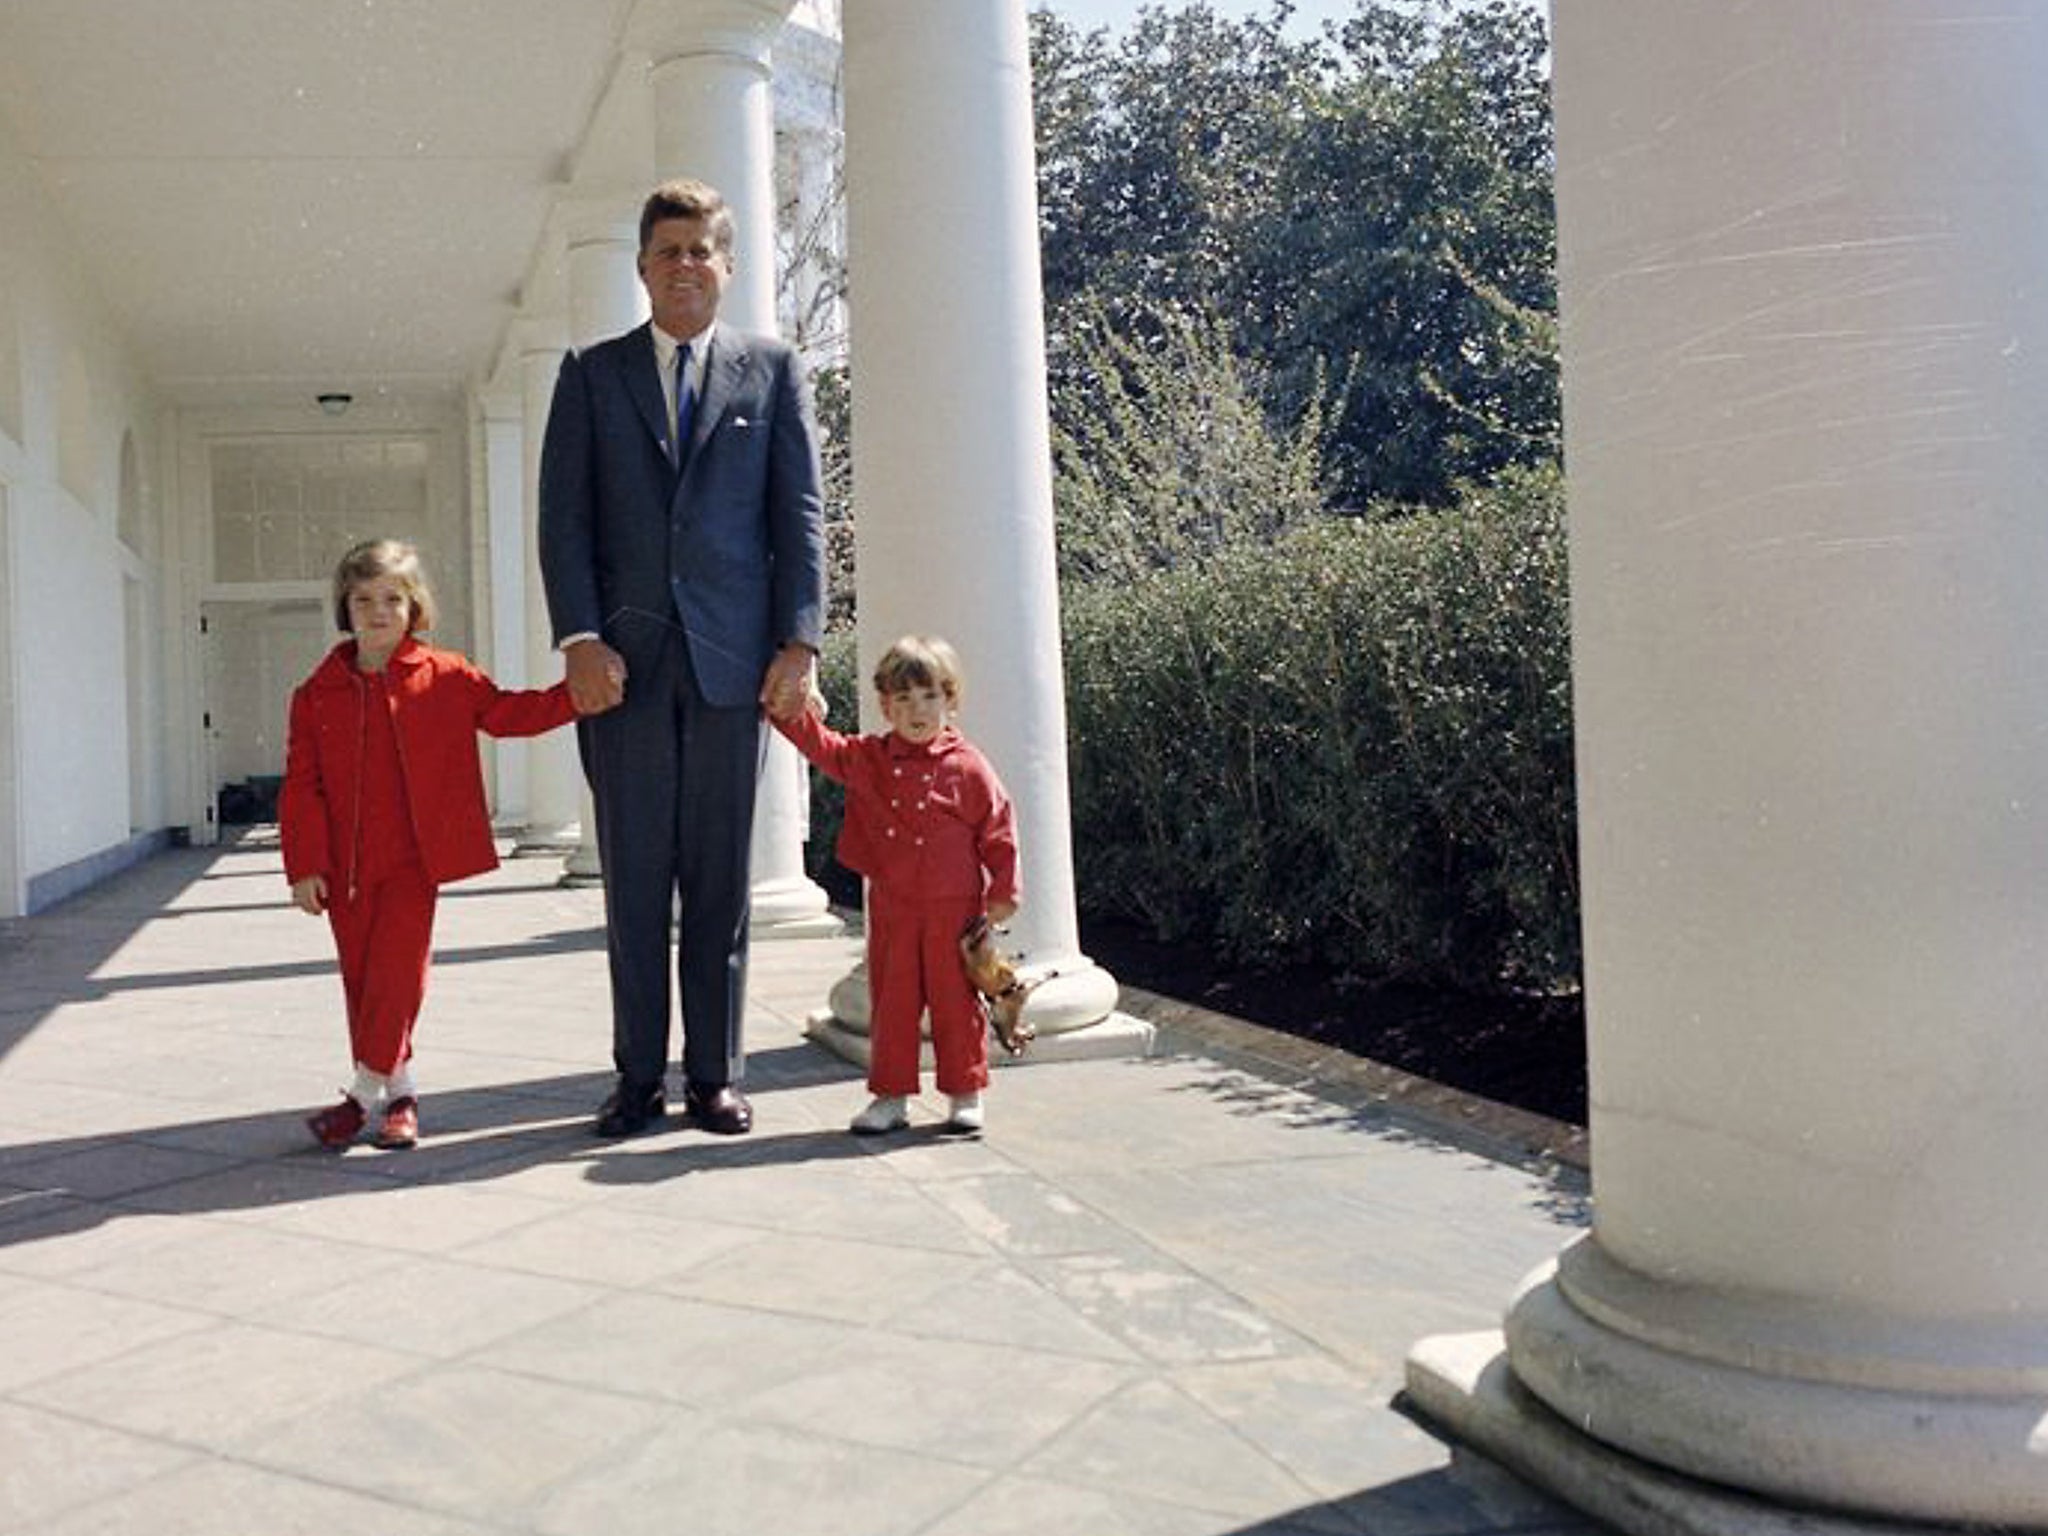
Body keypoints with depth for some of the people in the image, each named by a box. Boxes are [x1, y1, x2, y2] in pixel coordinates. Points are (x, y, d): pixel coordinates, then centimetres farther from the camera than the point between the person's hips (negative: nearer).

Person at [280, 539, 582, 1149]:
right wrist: (305, 866, -2)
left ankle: (364, 1092, 3)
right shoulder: (318, 693, 3)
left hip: (413, 860, -2)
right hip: (345, 866, 2)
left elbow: (509, 712, 4)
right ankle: (400, 1091, 21)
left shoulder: (445, 678, 1)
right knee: (361, 978, 8)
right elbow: (302, 785, 3)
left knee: (397, 971, -8)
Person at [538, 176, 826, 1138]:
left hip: (732, 655, 0)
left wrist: (800, 641, -5)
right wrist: (580, 639, -7)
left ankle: (715, 1076, 13)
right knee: (634, 879, 4)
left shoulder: (773, 371, 11)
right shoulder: (592, 374, 12)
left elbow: (801, 514, 5)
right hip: (625, 659, 1)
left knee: (720, 877, 4)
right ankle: (639, 1078, 14)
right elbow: (563, 516, 5)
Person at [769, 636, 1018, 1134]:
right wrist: (790, 711, -17)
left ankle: (966, 1093, 19)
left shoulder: (968, 767, -4)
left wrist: (1003, 892, -3)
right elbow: (822, 745, 1)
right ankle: (892, 1095, 20)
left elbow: (999, 832, -1)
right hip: (891, 907, 3)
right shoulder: (868, 760, 5)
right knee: (891, 1002, 9)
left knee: (956, 1000, 6)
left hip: (955, 908, -3)